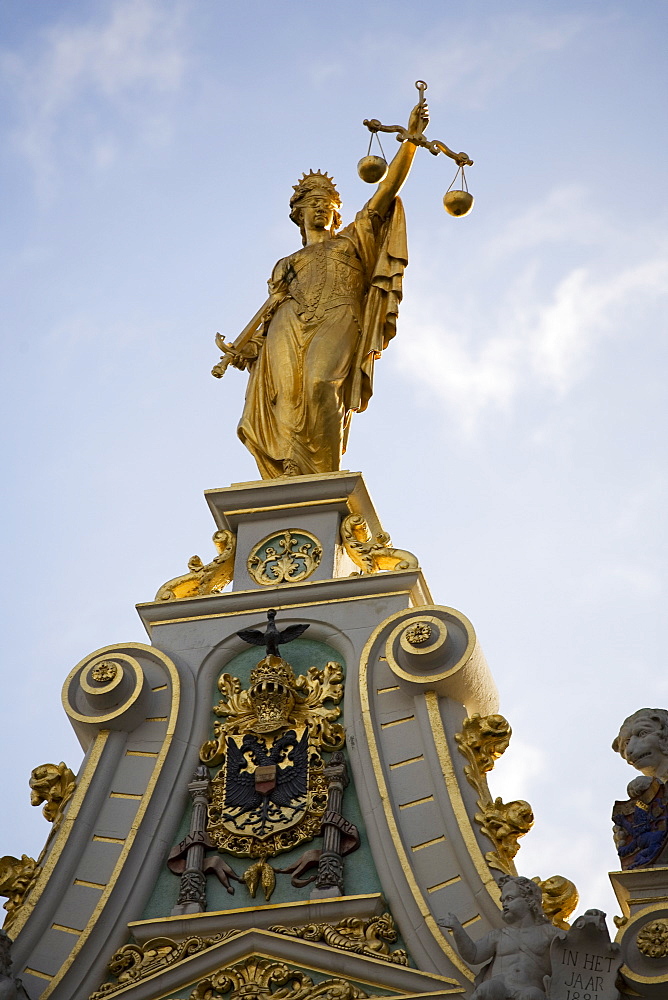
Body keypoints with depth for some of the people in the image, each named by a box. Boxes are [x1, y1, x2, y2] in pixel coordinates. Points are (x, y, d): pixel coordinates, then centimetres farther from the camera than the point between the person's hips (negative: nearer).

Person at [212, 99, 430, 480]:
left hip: (337, 321, -2)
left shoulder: (354, 238, 29)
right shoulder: (287, 264, 34)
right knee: (288, 402, -23)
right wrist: (238, 348, 10)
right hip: (289, 330, 3)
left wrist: (411, 139, 10)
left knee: (321, 385, -32)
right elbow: (271, 307, 24)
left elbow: (389, 187, 20)